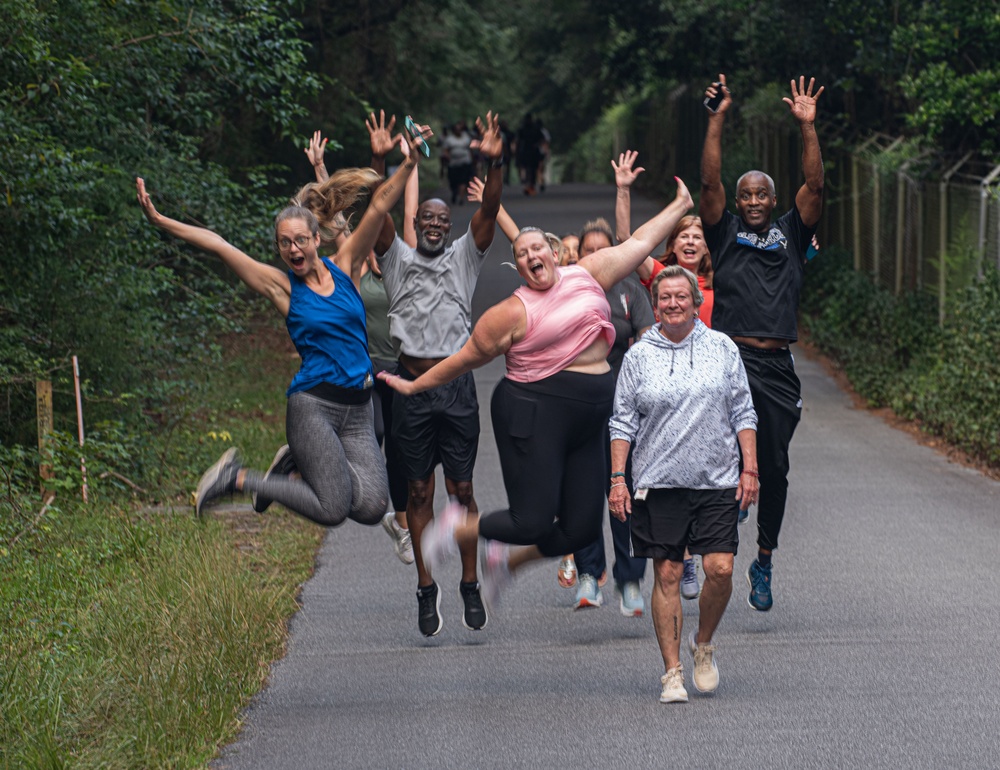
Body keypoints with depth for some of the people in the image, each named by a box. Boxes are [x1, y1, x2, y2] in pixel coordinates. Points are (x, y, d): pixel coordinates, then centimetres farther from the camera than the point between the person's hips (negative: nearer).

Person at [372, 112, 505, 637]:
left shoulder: (463, 259, 11)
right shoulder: (397, 259, 10)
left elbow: (489, 213, -2)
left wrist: (493, 164, -17)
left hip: (457, 387, 0)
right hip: (412, 387, 0)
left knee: (462, 490, 2)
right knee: (419, 492, 3)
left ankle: (470, 586, 10)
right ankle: (427, 591, 9)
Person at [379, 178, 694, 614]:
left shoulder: (586, 275, 11)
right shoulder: (515, 312, -3)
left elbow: (638, 242, 18)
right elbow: (466, 358, 4)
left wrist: (679, 207, 22)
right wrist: (413, 386, 6)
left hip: (588, 422, 6)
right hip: (535, 413, -6)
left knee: (581, 530, 2)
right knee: (532, 523, -12)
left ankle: (504, 561, 27)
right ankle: (457, 529, 18)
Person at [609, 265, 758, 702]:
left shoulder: (722, 348, 7)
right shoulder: (638, 357, 6)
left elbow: (742, 413, 9)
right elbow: (623, 422, 6)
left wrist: (750, 469, 1)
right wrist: (618, 478, -2)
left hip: (717, 481, 0)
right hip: (658, 484, 0)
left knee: (720, 569, -10)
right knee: (667, 575, -1)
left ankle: (703, 644, 16)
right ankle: (672, 672, 4)